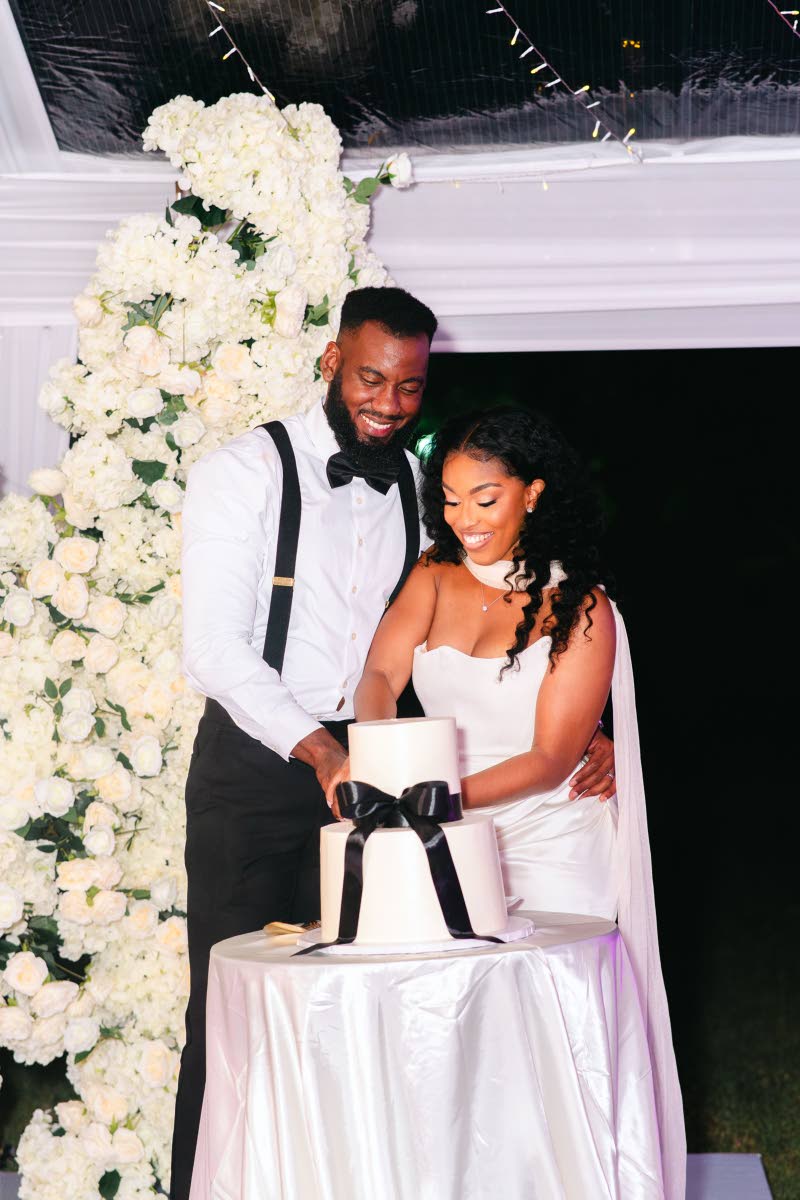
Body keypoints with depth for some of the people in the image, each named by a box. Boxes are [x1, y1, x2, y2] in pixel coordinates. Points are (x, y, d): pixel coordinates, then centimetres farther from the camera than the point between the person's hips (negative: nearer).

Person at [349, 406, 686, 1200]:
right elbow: (380, 673, -7)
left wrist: (448, 794, -26)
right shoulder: (435, 576, 6)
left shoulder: (579, 608, -8)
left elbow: (551, 759, -12)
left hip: (548, 849, -3)